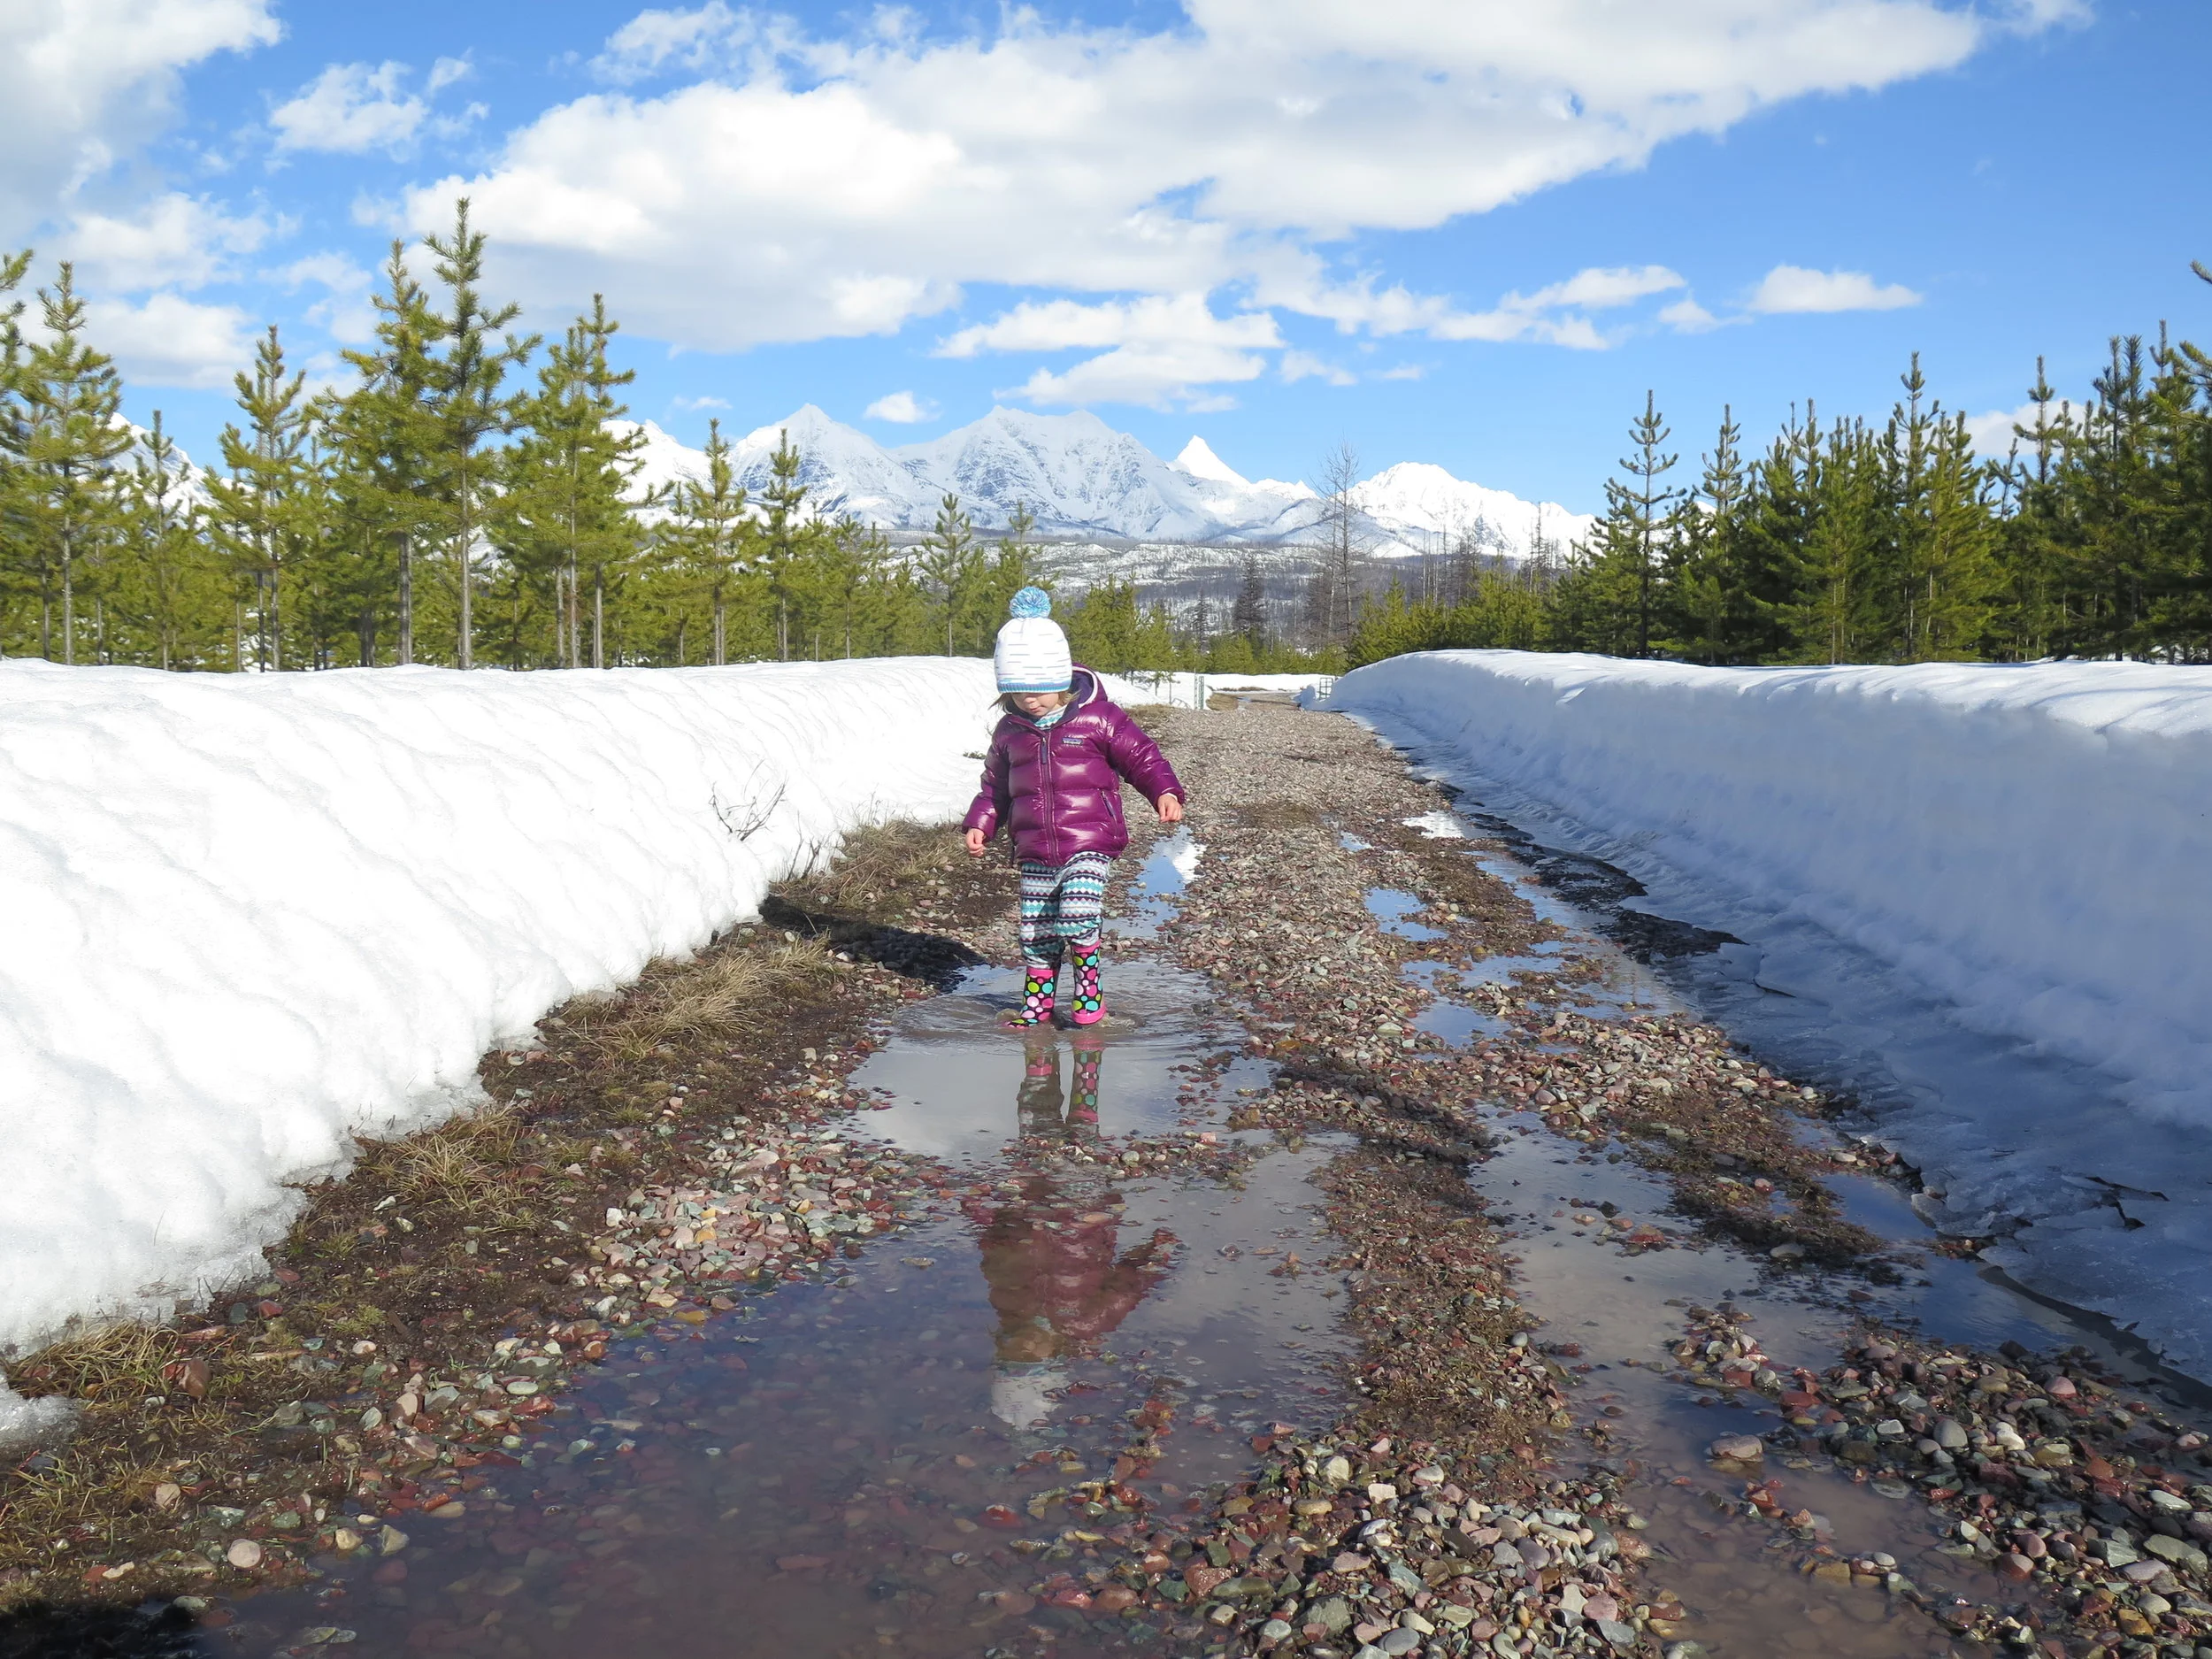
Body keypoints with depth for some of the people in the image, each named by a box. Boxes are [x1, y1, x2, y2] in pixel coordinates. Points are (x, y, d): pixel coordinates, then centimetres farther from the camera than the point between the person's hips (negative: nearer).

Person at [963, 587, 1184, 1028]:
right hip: (1035, 851, 5)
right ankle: (1037, 1002, 25)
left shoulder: (1100, 718, -5)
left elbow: (1142, 756, -4)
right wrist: (980, 824, 8)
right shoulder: (1010, 731, 9)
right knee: (1035, 930, 8)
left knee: (1076, 916, -21)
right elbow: (995, 785, 20)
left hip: (1090, 844, -5)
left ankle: (1088, 989, 3)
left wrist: (1165, 792, -19)